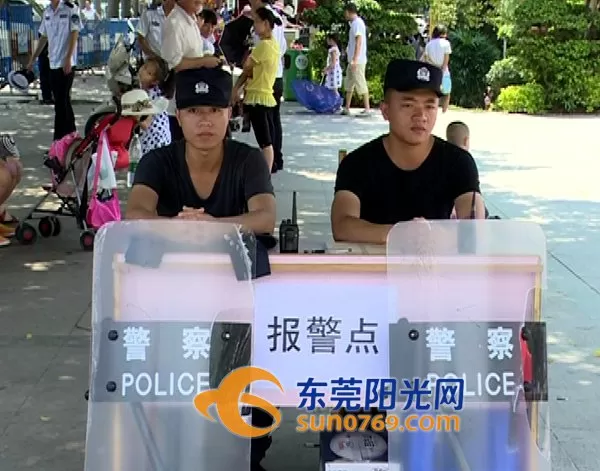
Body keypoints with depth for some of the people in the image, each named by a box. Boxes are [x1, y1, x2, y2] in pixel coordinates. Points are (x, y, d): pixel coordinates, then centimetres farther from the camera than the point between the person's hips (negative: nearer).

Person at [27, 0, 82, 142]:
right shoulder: (47, 12, 11)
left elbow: (74, 34, -10)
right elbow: (44, 37, 18)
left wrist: (68, 59, -17)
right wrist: (33, 59, 19)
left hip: (66, 63, -6)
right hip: (53, 62, 6)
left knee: (61, 102, -6)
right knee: (63, 100, 14)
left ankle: (59, 138, -3)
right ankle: (71, 132, 25)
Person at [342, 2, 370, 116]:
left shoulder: (357, 23, -14)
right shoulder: (355, 23, 15)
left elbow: (359, 42, -21)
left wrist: (355, 59, -24)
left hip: (357, 61, -10)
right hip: (353, 60, 10)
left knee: (361, 84, -8)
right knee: (349, 85, 13)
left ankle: (367, 109, -5)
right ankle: (347, 108, 18)